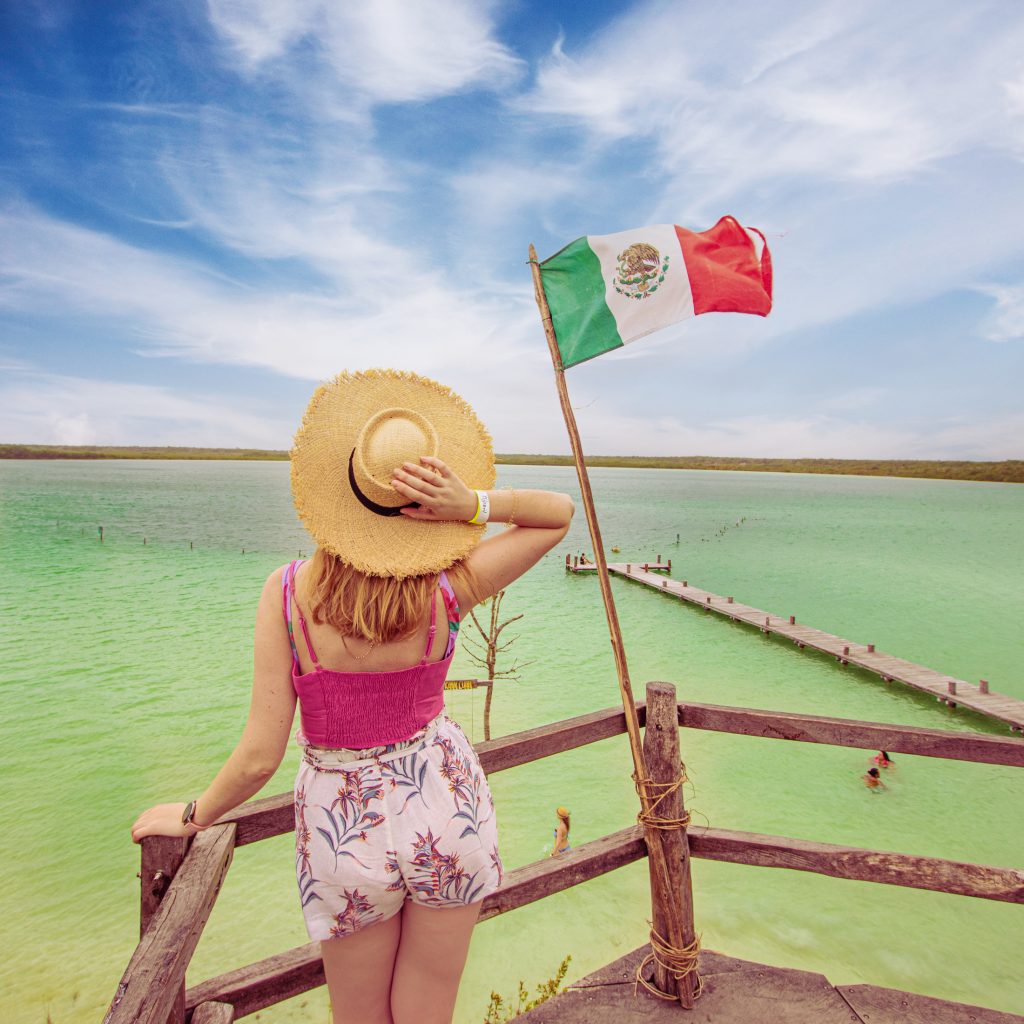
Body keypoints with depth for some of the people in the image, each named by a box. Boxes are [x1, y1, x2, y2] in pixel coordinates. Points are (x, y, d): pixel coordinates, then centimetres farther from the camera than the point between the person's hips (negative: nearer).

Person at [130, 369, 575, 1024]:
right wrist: (475, 505, -22)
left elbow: (260, 758, -15)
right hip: (447, 805, 1)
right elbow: (561, 512, -5)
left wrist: (192, 817, 5)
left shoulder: (287, 592, -21)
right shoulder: (447, 590, -18)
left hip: (347, 828, 0)